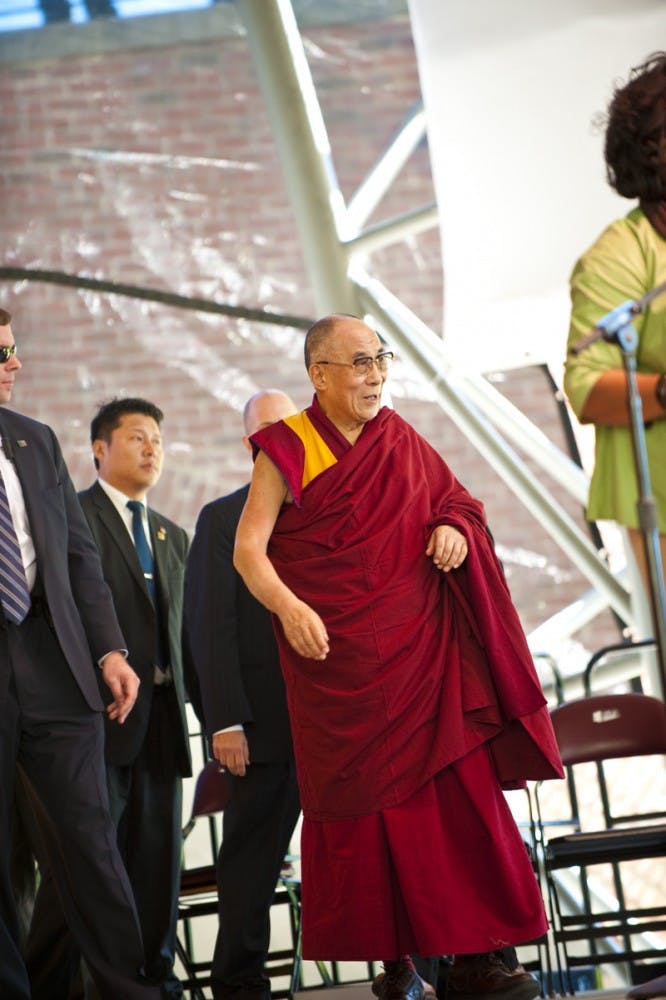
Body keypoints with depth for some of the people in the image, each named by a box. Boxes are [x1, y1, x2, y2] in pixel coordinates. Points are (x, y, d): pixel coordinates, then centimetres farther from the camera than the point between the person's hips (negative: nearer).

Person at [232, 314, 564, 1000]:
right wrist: (288, 606, -24)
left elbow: (454, 501, 20)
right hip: (338, 654, -3)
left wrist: (454, 528, -5)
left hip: (421, 646, 3)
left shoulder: (400, 441, 12)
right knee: (362, 800, -3)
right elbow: (248, 549, -6)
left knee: (457, 785, -4)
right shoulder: (288, 449, 0)